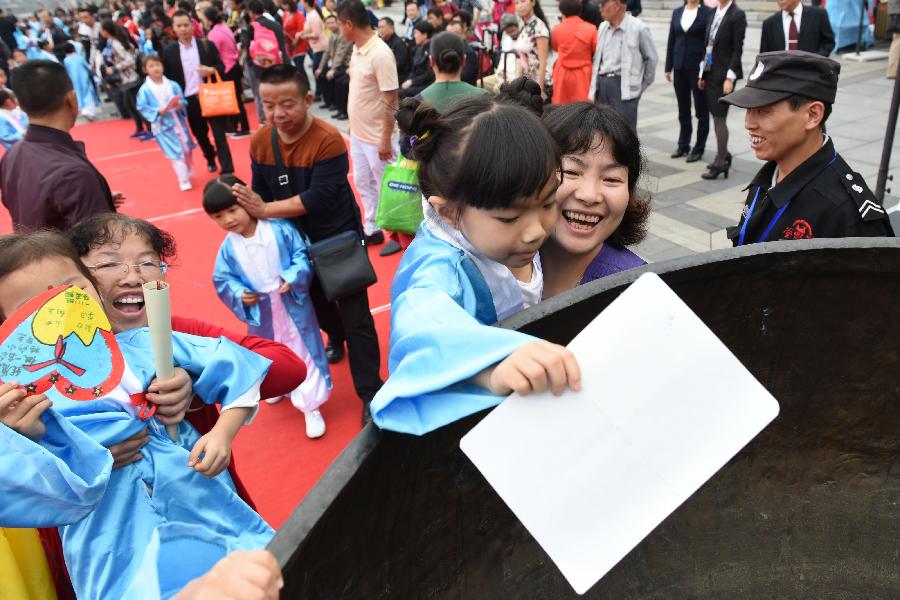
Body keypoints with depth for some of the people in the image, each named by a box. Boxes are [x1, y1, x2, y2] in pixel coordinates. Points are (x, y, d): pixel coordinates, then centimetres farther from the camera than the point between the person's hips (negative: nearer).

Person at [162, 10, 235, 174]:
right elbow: (167, 77, 4)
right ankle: (210, 159, 40)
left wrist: (211, 70, -18)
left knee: (219, 133, -5)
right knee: (200, 135, 14)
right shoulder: (169, 51, 1)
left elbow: (221, 67, 3)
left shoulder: (207, 45, 1)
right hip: (189, 100, 2)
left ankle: (227, 171, -5)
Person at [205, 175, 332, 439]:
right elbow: (222, 279, 1)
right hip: (261, 313, 3)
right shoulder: (228, 247, -7)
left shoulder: (279, 228, -15)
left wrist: (293, 277, -25)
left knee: (304, 353, 4)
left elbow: (302, 255, -10)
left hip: (292, 306, -3)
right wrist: (239, 295, -16)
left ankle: (311, 407, 17)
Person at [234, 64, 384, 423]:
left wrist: (264, 210, -29)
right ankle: (335, 337, 56)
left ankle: (370, 393, 4)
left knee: (355, 317, -4)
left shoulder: (328, 140, -25)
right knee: (316, 301, 25)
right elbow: (260, 192, 1)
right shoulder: (260, 142, -8)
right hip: (298, 241, 6)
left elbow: (318, 197, -29)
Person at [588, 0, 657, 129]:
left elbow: (651, 58, 3)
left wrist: (643, 86, 6)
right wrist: (594, 89, 11)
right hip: (603, 84, 6)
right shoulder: (603, 27, 10)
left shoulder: (638, 28, -6)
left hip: (625, 86, -6)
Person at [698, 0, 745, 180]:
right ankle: (723, 154, 26)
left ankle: (720, 163, 4)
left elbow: (737, 49, -12)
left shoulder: (737, 15, -9)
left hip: (724, 74, -7)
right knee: (716, 117, 13)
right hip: (711, 73, 7)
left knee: (720, 118, -4)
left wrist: (730, 77, -17)